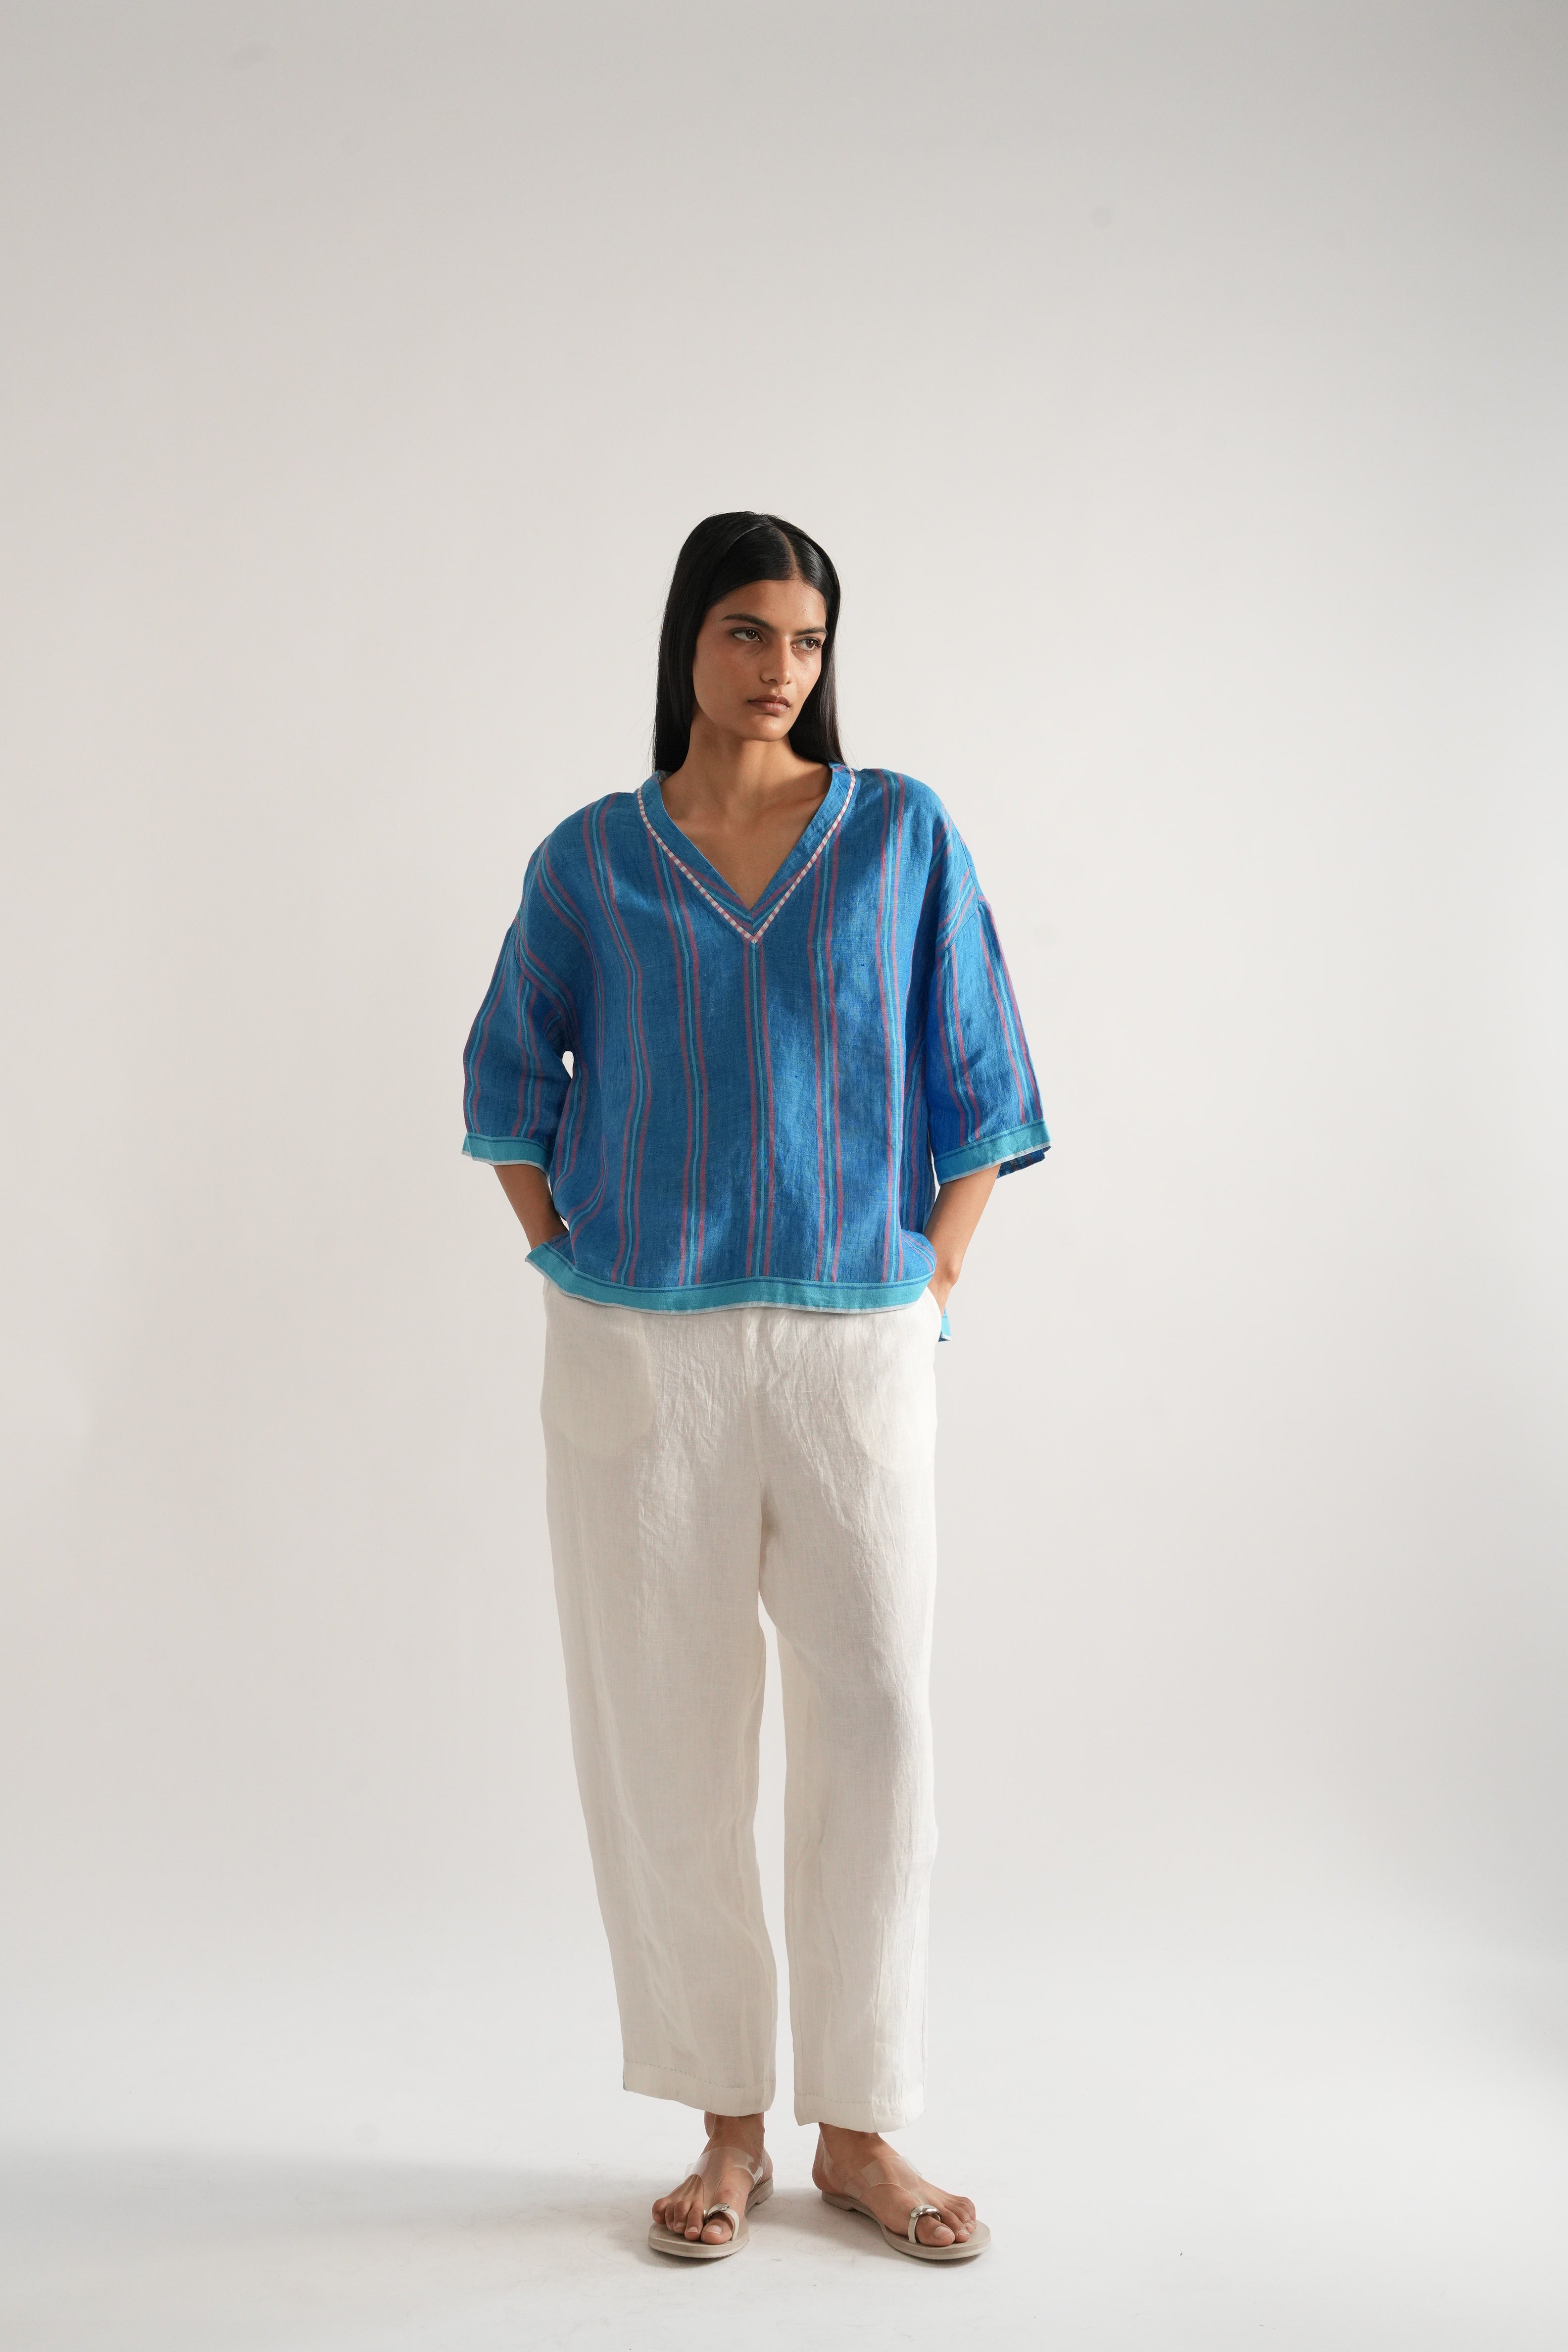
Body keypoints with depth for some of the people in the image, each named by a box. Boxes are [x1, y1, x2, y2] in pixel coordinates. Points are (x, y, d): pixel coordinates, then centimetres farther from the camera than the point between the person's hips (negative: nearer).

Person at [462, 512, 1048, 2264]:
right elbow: (511, 1078, 16)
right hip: (643, 1349, 0)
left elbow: (975, 1082, 7)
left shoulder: (904, 834, 5)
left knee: (873, 1723, -1)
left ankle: (859, 2129, 16)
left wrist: (934, 1289, -1)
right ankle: (727, 2124, 19)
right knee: (669, 1738, 4)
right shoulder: (589, 860, 6)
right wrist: (570, 1272, 6)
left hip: (855, 1345, 0)